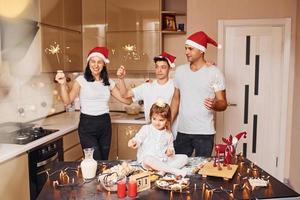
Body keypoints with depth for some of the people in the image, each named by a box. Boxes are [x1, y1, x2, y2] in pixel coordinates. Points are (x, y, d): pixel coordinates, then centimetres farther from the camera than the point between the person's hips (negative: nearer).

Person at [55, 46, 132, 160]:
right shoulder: (81, 80, -2)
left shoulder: (109, 82, 9)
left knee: (104, 161, 11)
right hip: (87, 125, -4)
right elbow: (67, 101, -11)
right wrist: (63, 84, -26)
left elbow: (126, 100, 3)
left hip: (105, 124, 4)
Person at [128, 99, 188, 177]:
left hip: (164, 160, 4)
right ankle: (174, 170, -36)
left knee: (184, 157, -13)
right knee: (148, 159, -40)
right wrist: (133, 142, -29)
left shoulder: (168, 134, 13)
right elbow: (138, 139, -5)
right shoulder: (146, 129, 4)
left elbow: (170, 147, 19)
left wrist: (170, 151, -6)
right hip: (147, 158, -4)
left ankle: (163, 170, -32)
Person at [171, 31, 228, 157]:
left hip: (204, 133, -3)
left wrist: (215, 105, -27)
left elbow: (223, 103, -4)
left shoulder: (214, 73, -6)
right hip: (182, 132, 4)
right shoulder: (180, 70, 7)